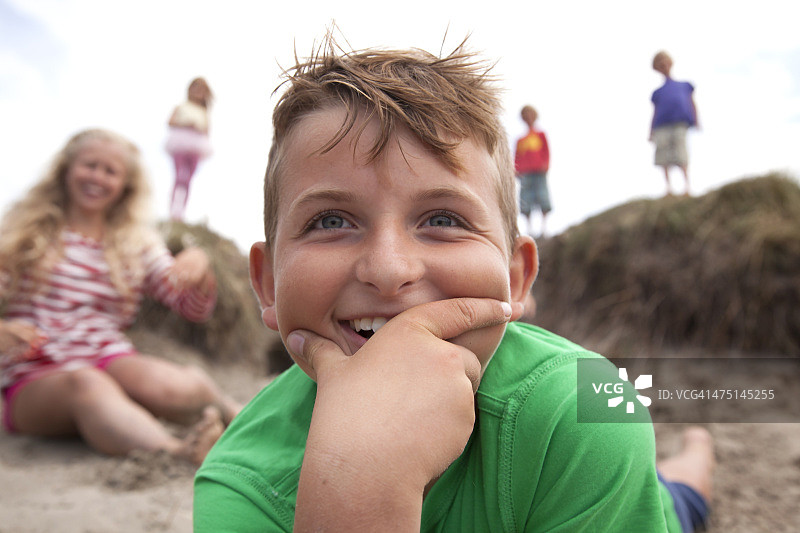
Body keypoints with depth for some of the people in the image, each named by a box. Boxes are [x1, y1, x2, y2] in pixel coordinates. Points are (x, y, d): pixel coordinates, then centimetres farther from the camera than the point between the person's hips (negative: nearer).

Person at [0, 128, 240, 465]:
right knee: (86, 385, -38)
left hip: (110, 361, 2)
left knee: (168, 385, -34)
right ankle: (182, 454, -60)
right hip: (34, 379, -1)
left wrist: (199, 268, -12)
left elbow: (195, 308, 9)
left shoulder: (138, 242, 16)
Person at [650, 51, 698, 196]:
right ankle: (668, 186, -5)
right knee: (663, 156, -9)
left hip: (680, 123, -1)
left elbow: (692, 104, 21)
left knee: (681, 156, -13)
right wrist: (651, 132, 10)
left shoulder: (685, 85, 28)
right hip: (662, 126, 1)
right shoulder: (658, 92, 26)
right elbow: (655, 112, 21)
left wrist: (695, 122, 6)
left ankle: (686, 185, -12)